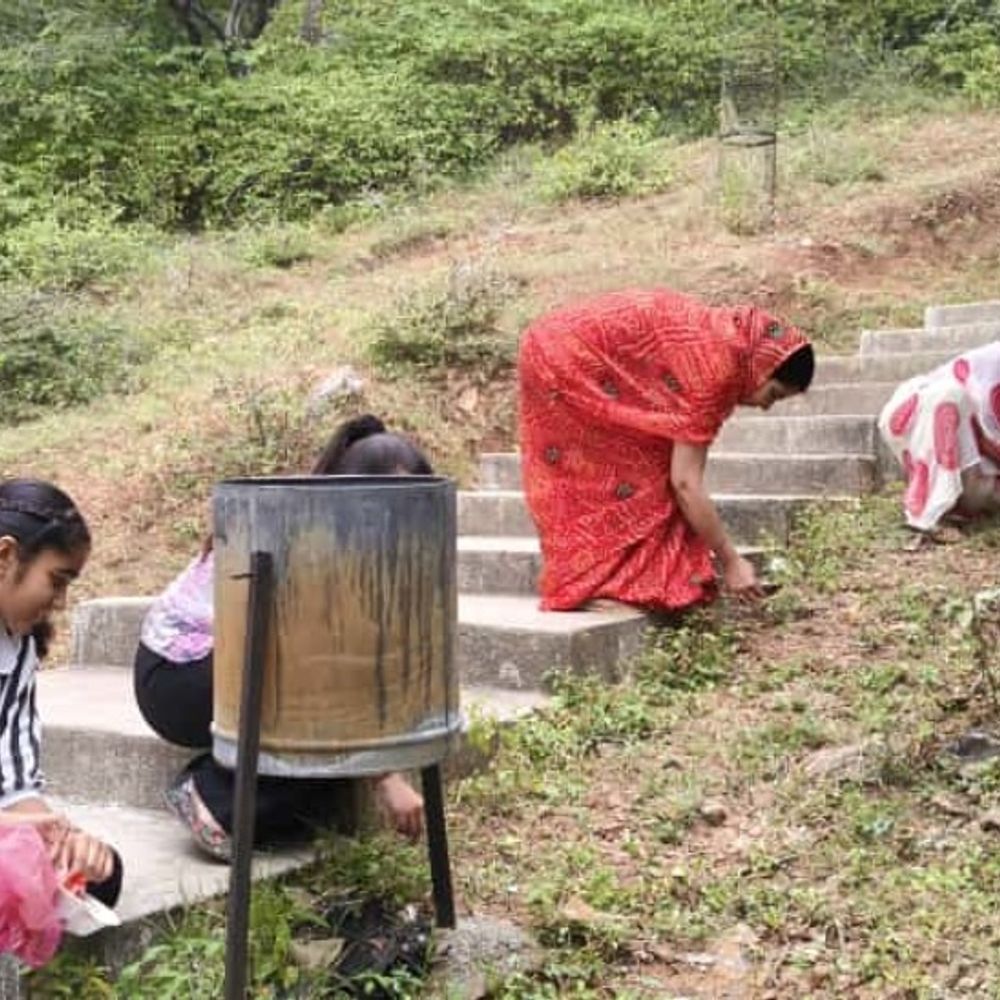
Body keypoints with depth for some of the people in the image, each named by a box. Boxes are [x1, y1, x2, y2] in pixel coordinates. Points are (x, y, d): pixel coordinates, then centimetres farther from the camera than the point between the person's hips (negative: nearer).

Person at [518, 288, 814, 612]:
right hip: (567, 360, -10)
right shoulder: (714, 366, -21)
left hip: (554, 349, 10)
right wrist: (731, 561, -14)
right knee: (635, 467, -5)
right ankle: (595, 587, -1)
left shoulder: (717, 337, 7)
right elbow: (685, 481, -21)